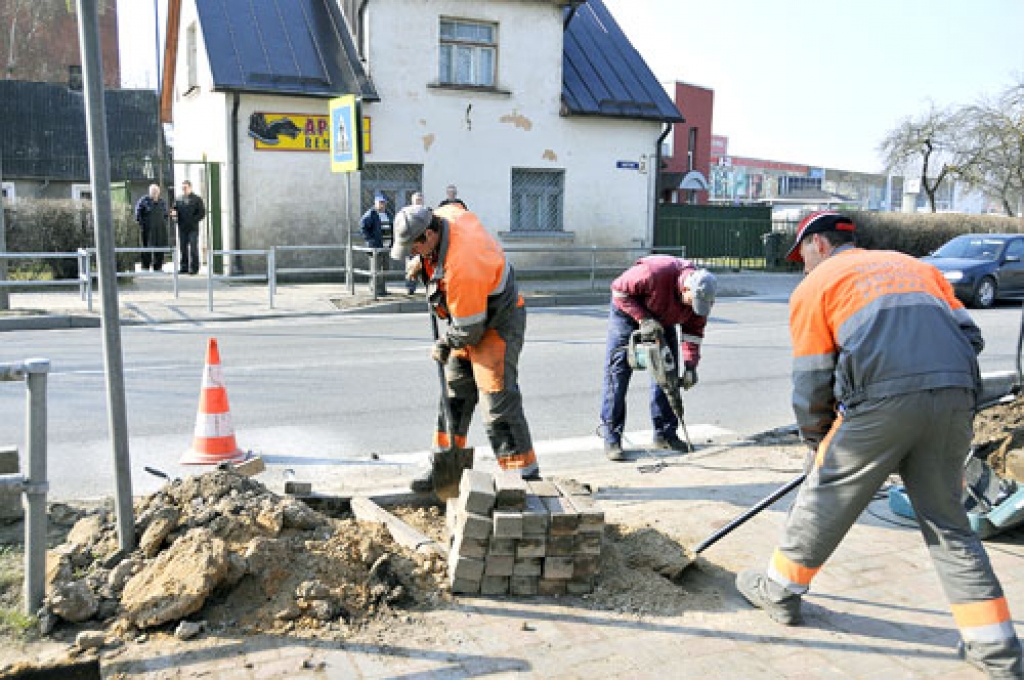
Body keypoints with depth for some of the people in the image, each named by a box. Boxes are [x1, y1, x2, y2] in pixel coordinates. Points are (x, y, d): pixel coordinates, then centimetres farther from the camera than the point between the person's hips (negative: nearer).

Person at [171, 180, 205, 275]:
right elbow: (175, 211, 15)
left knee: (193, 248, -6)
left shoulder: (197, 199, 3)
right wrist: (174, 213, -8)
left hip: (193, 228, -4)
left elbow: (202, 213, -1)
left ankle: (194, 268, -2)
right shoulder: (179, 199, 14)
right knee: (183, 248, 5)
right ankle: (183, 267, 11)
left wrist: (193, 220, -11)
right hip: (182, 228, 4)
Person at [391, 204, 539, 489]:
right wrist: (422, 262, 11)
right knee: (454, 394, 14)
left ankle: (526, 476, -3)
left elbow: (469, 328, -28)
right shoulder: (448, 214, -11)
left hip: (497, 327, -10)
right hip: (469, 319, 10)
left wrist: (446, 344, -7)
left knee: (499, 405, -12)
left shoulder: (461, 268, -37)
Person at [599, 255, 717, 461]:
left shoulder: (702, 294, -20)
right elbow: (619, 289, -27)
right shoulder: (653, 273, -39)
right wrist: (643, 318, -32)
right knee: (617, 372, -10)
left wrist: (690, 366, -16)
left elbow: (694, 330, -9)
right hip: (628, 312, -5)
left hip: (662, 321, 5)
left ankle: (665, 433, 14)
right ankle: (611, 439, -7)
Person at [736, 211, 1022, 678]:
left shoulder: (816, 284, 12)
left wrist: (816, 444, 22)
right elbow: (969, 336, 19)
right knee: (947, 522, 16)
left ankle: (778, 591, 28)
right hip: (957, 395, 5)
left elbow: (812, 382, 9)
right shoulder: (914, 265, 28)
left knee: (826, 497, 12)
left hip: (882, 400, -5)